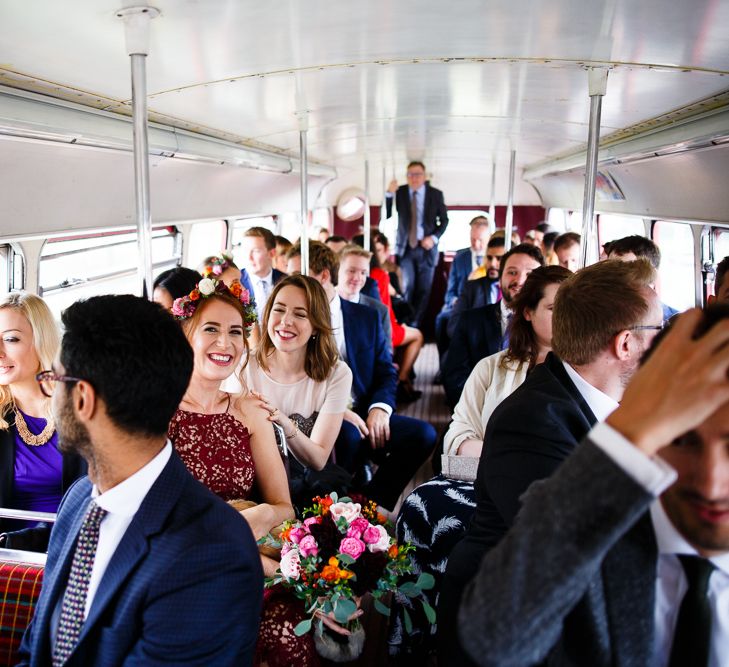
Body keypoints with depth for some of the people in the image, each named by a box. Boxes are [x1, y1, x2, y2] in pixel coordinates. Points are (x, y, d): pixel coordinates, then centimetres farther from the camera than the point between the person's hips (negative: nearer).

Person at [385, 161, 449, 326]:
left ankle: (415, 325, 14)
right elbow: (386, 215, -7)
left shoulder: (436, 194, 2)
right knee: (407, 287, -7)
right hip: (406, 247, -1)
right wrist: (389, 194, -21)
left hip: (426, 247, 1)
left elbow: (444, 220, 7)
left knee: (424, 289, 3)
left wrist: (434, 237, -9)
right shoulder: (399, 192, 1)